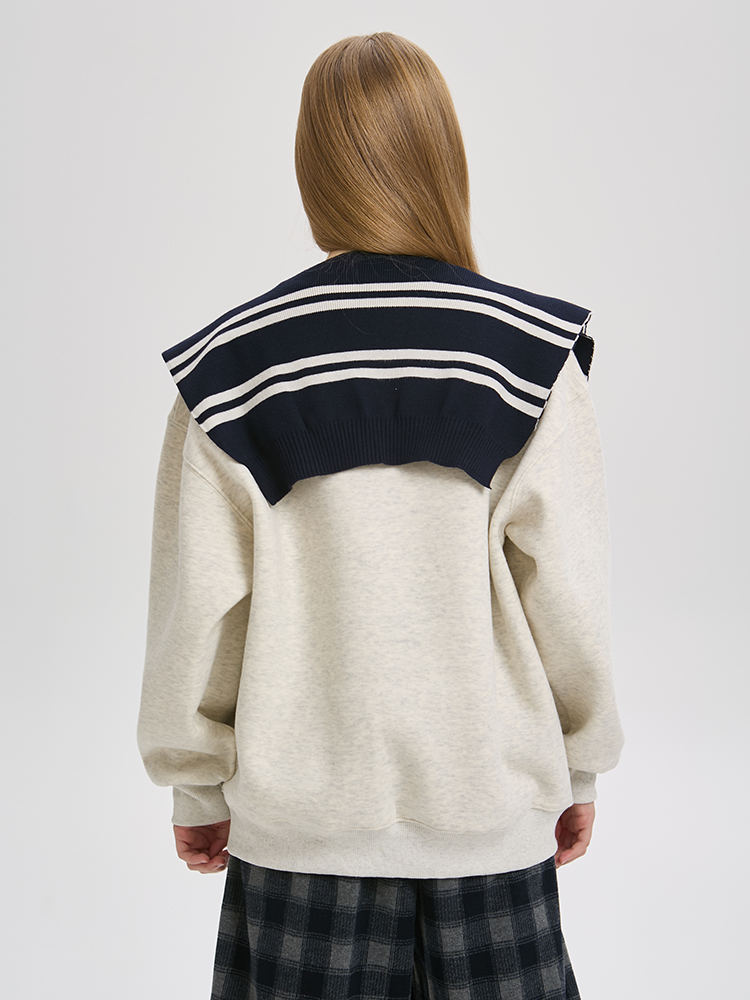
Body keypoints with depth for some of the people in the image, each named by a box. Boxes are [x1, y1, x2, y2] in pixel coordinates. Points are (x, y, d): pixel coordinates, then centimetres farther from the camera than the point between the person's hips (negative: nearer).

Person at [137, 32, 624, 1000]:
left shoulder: (227, 370, -7)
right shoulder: (528, 353, -8)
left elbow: (196, 607, -3)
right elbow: (569, 589, -5)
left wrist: (197, 785, 10)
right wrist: (578, 766, 9)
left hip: (298, 818, 1)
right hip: (491, 807, 0)